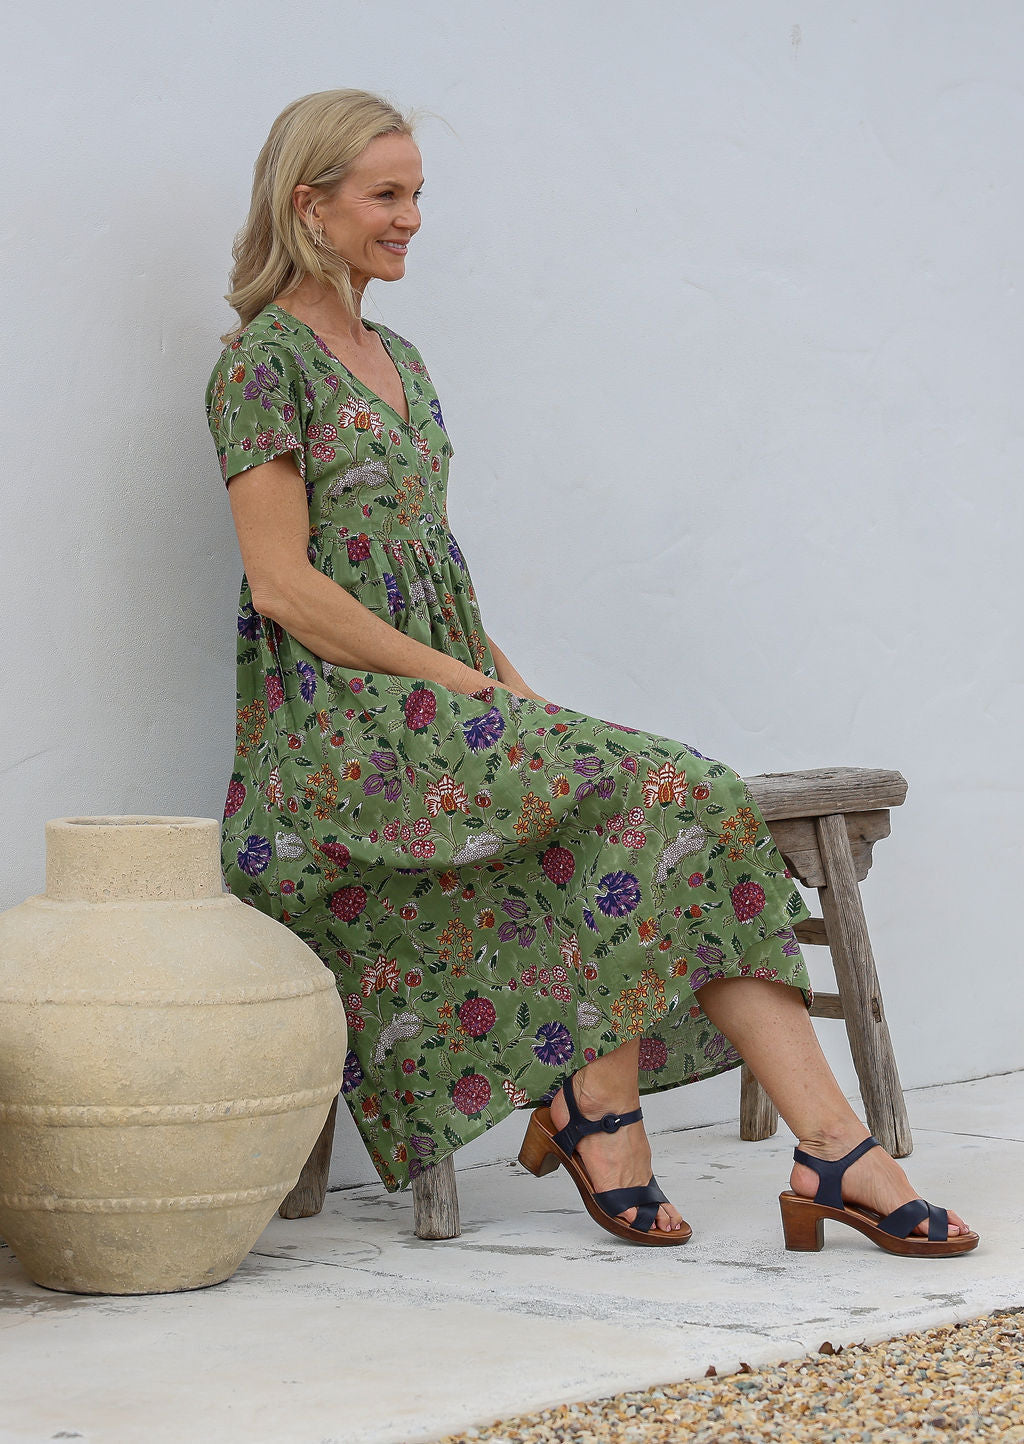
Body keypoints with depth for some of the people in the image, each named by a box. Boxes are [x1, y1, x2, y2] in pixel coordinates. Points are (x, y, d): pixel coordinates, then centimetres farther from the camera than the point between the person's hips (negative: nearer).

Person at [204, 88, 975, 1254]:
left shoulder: (397, 359, 21)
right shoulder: (264, 360, -6)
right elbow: (284, 584, -14)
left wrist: (507, 680, 5)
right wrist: (467, 684, -15)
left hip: (438, 706, 7)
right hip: (338, 729, -7)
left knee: (696, 815, -14)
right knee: (644, 792, -26)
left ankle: (834, 1145, -23)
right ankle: (600, 1105, -14)